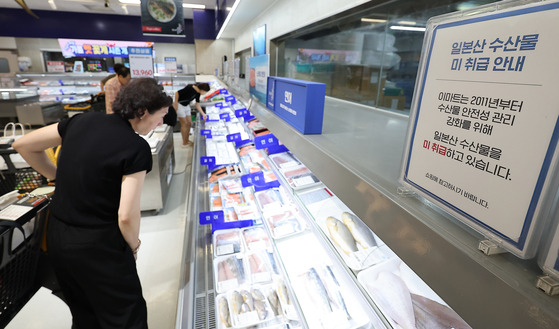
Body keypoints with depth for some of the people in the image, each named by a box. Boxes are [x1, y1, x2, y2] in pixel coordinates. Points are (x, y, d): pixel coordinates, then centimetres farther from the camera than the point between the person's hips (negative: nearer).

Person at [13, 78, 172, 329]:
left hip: (56, 238, 7)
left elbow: (23, 145, 10)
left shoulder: (82, 121, -1)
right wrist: (133, 244, -3)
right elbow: (127, 215, -22)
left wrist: (59, 177, 15)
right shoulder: (137, 148, -21)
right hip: (98, 245, -7)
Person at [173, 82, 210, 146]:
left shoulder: (198, 93, -3)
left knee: (189, 123, 9)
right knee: (184, 124, -3)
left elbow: (197, 104, 6)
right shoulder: (190, 88, -28)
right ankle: (184, 143, 8)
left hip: (186, 105, 8)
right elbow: (177, 93, -25)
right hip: (180, 105, -8)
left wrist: (203, 114, 3)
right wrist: (175, 104, -18)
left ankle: (187, 140, 22)